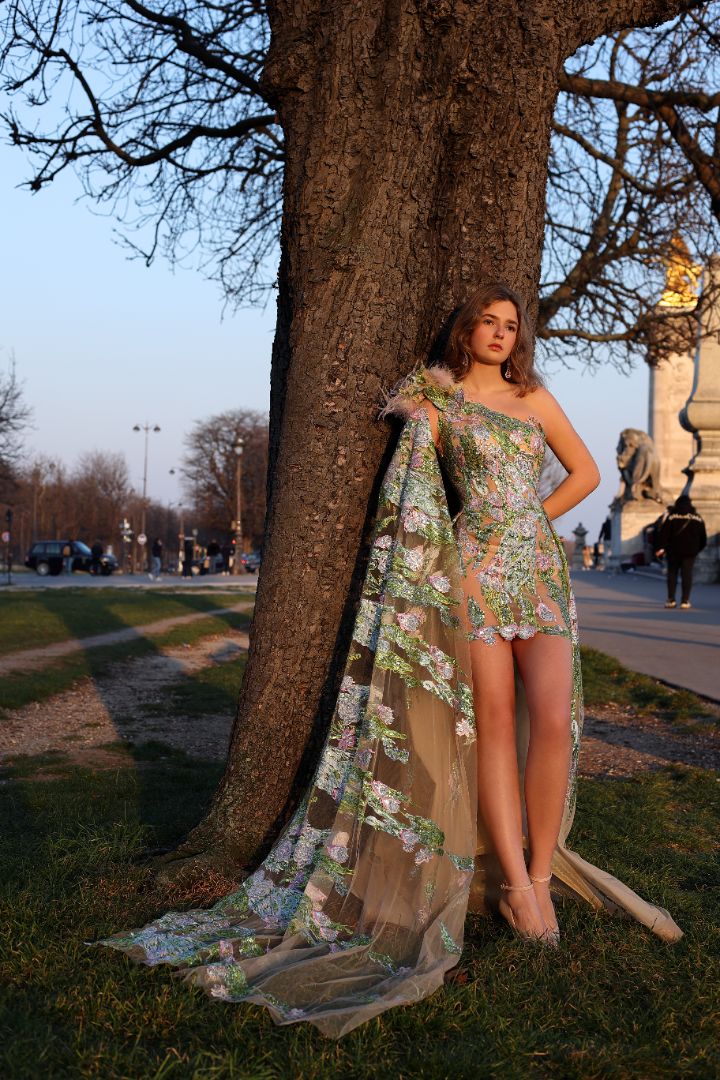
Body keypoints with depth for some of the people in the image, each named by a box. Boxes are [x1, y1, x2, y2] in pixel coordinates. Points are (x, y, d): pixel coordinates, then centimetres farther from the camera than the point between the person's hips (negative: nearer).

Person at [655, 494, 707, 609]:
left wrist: (661, 547, -7)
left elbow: (663, 532, -9)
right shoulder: (697, 518, 8)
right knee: (687, 574, 1)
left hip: (674, 550, -1)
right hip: (690, 551, 1)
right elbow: (703, 538, 13)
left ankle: (671, 599, 3)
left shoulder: (671, 515, -2)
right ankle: (685, 600, -4)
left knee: (672, 573, 8)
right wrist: (697, 550, 23)